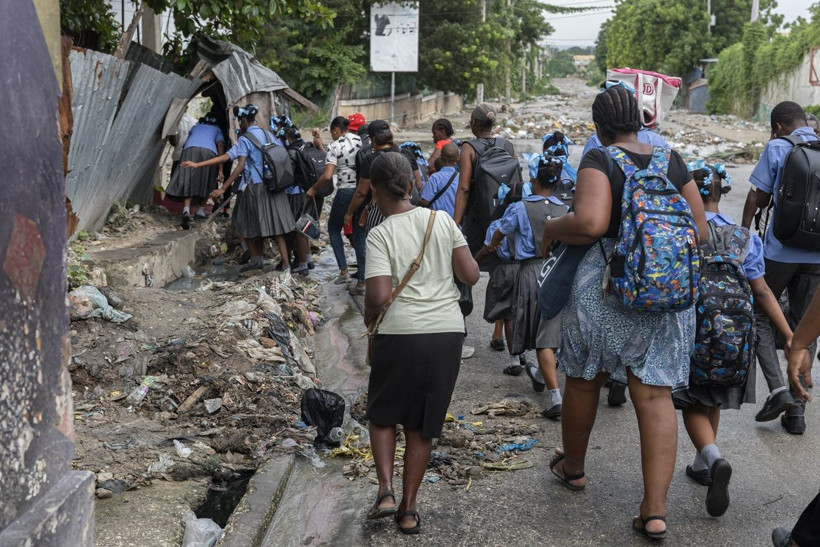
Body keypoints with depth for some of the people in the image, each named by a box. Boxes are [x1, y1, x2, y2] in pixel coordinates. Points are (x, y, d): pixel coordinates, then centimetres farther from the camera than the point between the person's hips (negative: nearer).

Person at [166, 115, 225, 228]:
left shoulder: (195, 127, 38)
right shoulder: (217, 130, 30)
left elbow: (185, 143, 39)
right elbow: (220, 146, 12)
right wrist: (220, 169, 5)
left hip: (190, 150, 1)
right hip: (209, 152, -1)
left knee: (187, 181, -4)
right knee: (206, 183, 17)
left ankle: (186, 210, -24)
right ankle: (199, 210, 12)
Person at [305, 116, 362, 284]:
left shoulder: (334, 146, -8)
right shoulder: (358, 140, 7)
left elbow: (328, 176, -17)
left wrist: (313, 189, -2)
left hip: (345, 192, -4)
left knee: (334, 228, 15)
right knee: (359, 231, 12)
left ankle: (344, 270, 5)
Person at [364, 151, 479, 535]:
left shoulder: (380, 235, -7)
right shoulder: (442, 220, 4)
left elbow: (380, 295, -16)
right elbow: (471, 275, 3)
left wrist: (369, 314, 5)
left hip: (400, 334, -3)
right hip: (447, 333, 3)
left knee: (383, 415, 20)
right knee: (422, 424, 14)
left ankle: (386, 491, 7)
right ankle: (408, 509, 20)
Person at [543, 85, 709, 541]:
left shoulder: (599, 160, -8)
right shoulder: (672, 161, 7)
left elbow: (590, 223, -23)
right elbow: (700, 231, 9)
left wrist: (551, 228, -4)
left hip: (606, 285, -3)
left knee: (584, 380, 18)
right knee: (655, 395, 3)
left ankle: (573, 467, 39)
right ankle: (655, 509, 2)